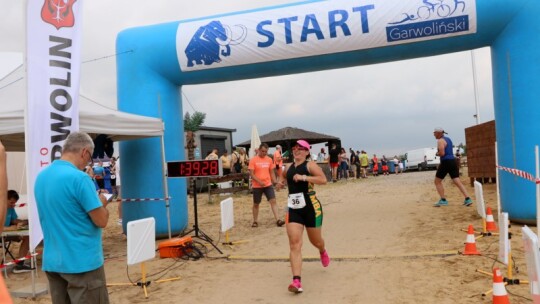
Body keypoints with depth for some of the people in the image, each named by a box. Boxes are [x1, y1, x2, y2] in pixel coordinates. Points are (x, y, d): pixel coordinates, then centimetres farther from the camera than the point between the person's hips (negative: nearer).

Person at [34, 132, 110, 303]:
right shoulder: (79, 178, -19)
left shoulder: (41, 176, 6)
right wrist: (101, 203, 2)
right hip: (82, 262, -8)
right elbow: (101, 221, -17)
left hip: (51, 262, 8)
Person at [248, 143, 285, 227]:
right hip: (257, 186, -3)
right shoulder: (253, 160, -8)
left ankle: (277, 220, -9)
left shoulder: (269, 159, 5)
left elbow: (272, 172, 13)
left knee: (273, 201, -8)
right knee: (256, 204, 9)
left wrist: (275, 182, 4)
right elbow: (251, 174, -12)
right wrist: (259, 181, -23)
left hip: (268, 184, 3)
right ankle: (255, 221, 22)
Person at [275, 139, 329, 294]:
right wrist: (280, 182, 8)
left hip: (311, 207, -4)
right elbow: (283, 177, 31)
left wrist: (304, 177, -28)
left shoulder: (310, 165, -7)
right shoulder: (288, 167, 9)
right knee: (294, 244, -10)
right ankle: (297, 281, -14)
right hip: (293, 209, 4)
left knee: (315, 241, 16)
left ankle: (323, 252, 55)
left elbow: (323, 180, -22)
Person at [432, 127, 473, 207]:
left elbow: (442, 153, -21)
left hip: (445, 162, -8)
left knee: (437, 181, 6)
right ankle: (467, 199, -3)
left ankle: (443, 200, 5)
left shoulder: (440, 141, -11)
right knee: (458, 182, 5)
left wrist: (437, 153, -2)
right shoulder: (448, 139, 18)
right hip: (452, 161, 8)